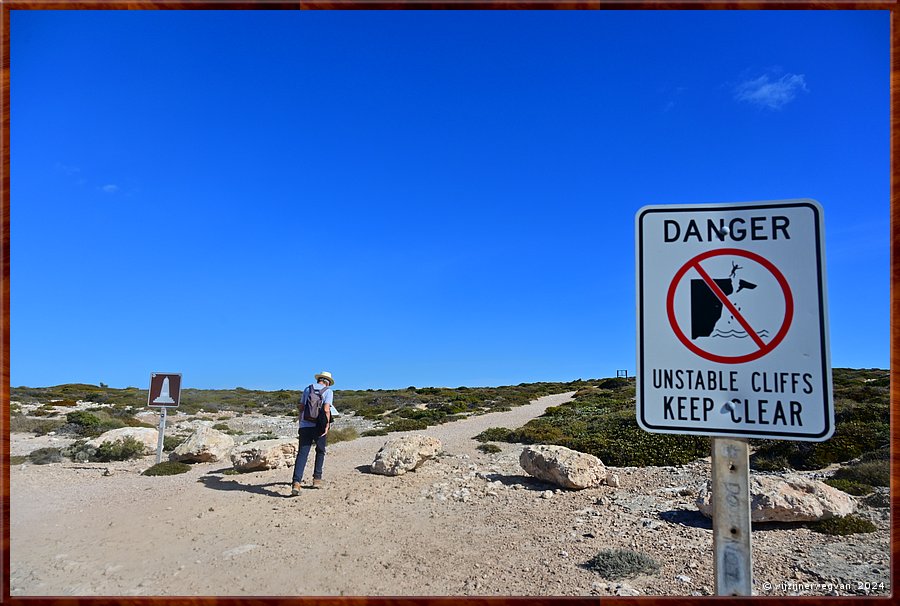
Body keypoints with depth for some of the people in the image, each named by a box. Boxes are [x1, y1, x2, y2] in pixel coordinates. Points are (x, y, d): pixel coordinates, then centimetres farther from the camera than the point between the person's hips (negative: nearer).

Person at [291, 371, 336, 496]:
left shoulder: (307, 389, 15)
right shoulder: (328, 391, 2)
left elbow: (301, 408, 16)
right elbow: (326, 409, -11)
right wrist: (326, 427, -9)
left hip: (305, 426, 2)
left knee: (302, 454, -4)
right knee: (320, 452, 19)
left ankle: (296, 483, -19)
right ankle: (317, 479, 21)